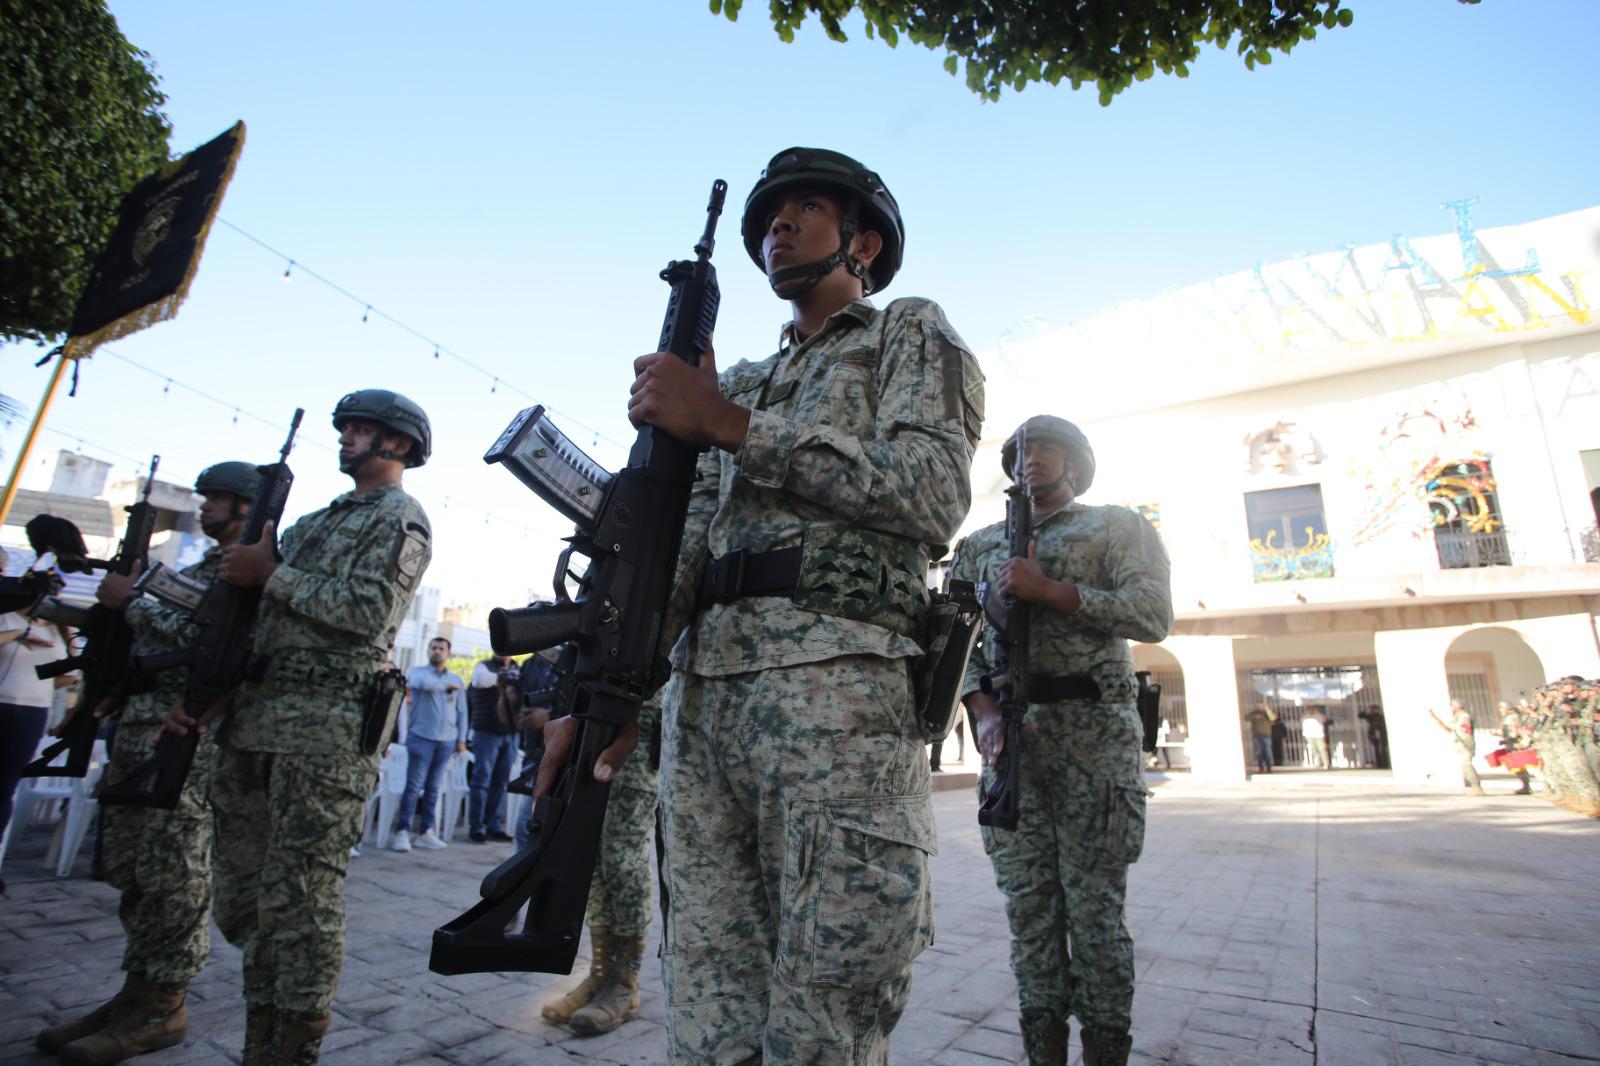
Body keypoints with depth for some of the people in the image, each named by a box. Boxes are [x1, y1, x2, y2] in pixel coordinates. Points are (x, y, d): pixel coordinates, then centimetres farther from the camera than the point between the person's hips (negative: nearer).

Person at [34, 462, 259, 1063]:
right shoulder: (199, 569, 22)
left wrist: (131, 600, -10)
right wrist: (112, 688, 14)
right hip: (138, 730, 10)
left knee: (173, 874, -4)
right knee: (131, 871, 13)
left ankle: (163, 1009, 7)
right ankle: (138, 991, 23)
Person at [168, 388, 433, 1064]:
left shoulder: (401, 519, -1)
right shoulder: (313, 520, 24)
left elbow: (367, 610, -16)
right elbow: (249, 613, 22)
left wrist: (272, 575, -6)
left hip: (326, 723, -8)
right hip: (252, 716, 9)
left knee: (298, 899, -5)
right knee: (242, 897, 12)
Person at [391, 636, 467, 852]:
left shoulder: (456, 680, 13)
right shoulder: (417, 672, 4)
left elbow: (462, 712, 13)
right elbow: (423, 683, -21)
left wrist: (462, 739, 6)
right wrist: (447, 685, -7)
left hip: (447, 740, 3)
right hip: (421, 737, -3)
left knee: (433, 787, 8)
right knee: (413, 786, -4)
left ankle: (426, 832, 13)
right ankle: (402, 832, 2)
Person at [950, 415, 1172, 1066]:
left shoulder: (1118, 526, 10)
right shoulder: (980, 544, 17)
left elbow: (1154, 616, -5)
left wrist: (1048, 590, -13)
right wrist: (983, 711, -8)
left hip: (1095, 728, -2)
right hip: (1010, 729, 3)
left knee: (1096, 903, 1)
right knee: (1027, 900, 6)